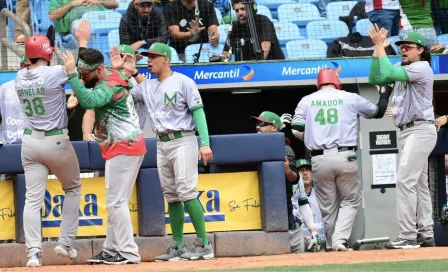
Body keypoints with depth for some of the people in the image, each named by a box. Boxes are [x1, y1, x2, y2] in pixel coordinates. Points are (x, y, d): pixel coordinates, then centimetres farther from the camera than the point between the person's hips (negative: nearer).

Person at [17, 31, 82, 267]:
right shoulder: (55, 73, -16)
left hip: (30, 142, 4)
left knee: (32, 198, 1)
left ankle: (33, 252, -8)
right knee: (72, 188, 18)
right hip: (56, 141, -4)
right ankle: (66, 242, 13)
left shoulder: (20, 77, -1)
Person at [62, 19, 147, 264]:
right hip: (121, 147, 11)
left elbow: (88, 101, -35)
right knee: (115, 203, 12)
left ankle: (128, 253, -13)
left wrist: (71, 74, -32)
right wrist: (83, 42, 33)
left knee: (116, 202, -11)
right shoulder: (104, 77, 13)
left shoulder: (111, 84, -17)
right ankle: (111, 249, 16)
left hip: (123, 147, -11)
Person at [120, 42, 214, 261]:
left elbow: (198, 111, -9)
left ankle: (204, 244, -13)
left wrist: (205, 143, -18)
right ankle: (177, 247, 9)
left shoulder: (183, 82, -4)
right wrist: (120, 72, 1)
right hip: (162, 144, 7)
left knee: (186, 192, -14)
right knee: (171, 196, 6)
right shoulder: (146, 87, 14)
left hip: (183, 142, -7)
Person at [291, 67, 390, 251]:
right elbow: (378, 112, 20)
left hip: (319, 159, 1)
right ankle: (340, 239, -10)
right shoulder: (350, 98, 6)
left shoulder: (306, 101, 9)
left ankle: (332, 245, 13)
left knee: (328, 206, 12)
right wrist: (384, 95, 39)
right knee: (350, 200, 9)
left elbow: (297, 131, 2)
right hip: (345, 158, -1)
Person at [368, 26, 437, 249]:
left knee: (405, 180, -16)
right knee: (419, 184, 10)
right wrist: (377, 48, -1)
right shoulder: (401, 68, 16)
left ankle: (408, 237, -20)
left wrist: (380, 46, -18)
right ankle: (426, 235, 13)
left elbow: (389, 74, -24)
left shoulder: (422, 67, -12)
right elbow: (375, 79, 5)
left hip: (420, 130, -10)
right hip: (406, 131, 10)